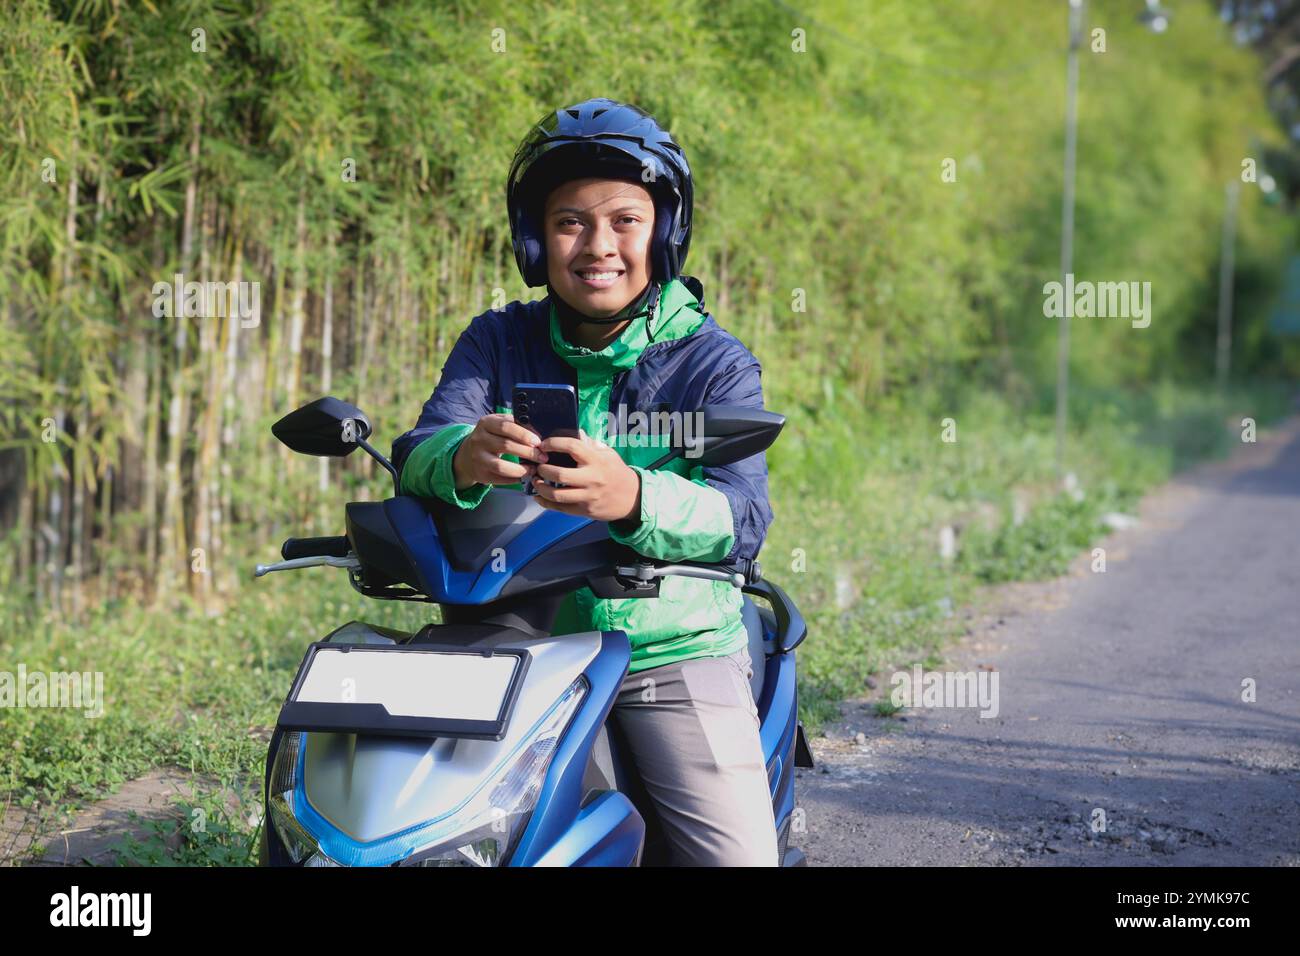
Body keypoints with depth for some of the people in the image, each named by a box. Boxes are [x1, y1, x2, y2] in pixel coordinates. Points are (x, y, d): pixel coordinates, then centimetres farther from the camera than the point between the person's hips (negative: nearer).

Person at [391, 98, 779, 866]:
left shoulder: (716, 362, 1)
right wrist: (464, 459, -34)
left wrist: (631, 498, -37)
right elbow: (416, 454, -7)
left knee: (738, 855, -15)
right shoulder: (497, 342, 9)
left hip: (676, 653, -2)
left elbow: (744, 516, -15)